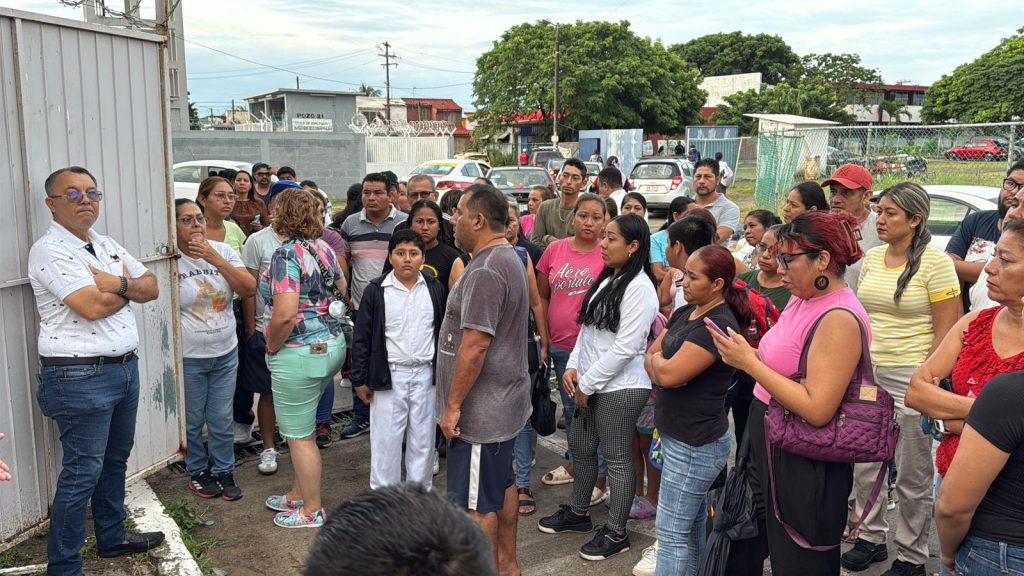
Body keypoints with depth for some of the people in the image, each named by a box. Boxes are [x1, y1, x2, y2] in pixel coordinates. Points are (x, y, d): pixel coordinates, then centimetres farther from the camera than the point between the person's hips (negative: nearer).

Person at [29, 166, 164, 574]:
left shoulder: (107, 245, 12)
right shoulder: (49, 250, -13)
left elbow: (151, 288, 7)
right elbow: (92, 306, -23)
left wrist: (116, 284, -13)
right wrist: (129, 284, -4)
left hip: (125, 368, 8)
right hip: (80, 378, -8)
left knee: (115, 460, 20)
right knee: (82, 473, -1)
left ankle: (112, 537, 36)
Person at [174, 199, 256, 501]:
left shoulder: (223, 251, 0)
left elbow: (249, 289, -10)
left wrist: (215, 258, -17)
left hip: (225, 354, 3)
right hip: (188, 358, -3)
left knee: (222, 420, 11)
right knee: (192, 422, 10)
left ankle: (224, 472, 27)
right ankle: (198, 472, 29)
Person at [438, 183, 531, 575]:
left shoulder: (486, 271, -22)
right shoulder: (508, 258, 11)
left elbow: (475, 345, -26)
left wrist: (453, 405, -18)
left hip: (482, 410, -11)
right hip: (503, 401, 11)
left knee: (476, 502, 1)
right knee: (502, 485, 21)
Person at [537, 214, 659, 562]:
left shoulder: (639, 287, -17)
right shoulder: (607, 279, 11)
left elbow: (625, 347, -21)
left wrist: (587, 384, -16)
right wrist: (573, 367, 2)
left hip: (619, 388, -9)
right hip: (590, 384, 9)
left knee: (617, 459, 4)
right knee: (580, 448, 19)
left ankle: (616, 534, 19)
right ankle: (578, 513, 38)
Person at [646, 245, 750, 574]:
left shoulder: (719, 325, -21)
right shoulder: (685, 313, 8)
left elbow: (668, 374, -25)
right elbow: (650, 357, 11)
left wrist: (658, 360, -3)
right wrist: (663, 364, -11)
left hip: (695, 444, -9)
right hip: (679, 436, 9)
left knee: (673, 532, -2)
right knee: (693, 520, 19)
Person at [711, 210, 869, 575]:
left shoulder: (839, 319, -21)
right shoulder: (802, 301, 6)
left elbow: (817, 409, -27)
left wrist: (750, 363, -23)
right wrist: (744, 354, -5)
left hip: (804, 471, -9)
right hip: (768, 449, 9)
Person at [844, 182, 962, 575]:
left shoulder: (935, 263, -10)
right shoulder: (872, 258, 7)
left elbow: (945, 333, -11)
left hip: (909, 378, -6)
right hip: (866, 373, 6)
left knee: (912, 476, 6)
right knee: (863, 465, 14)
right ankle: (871, 537, 32)